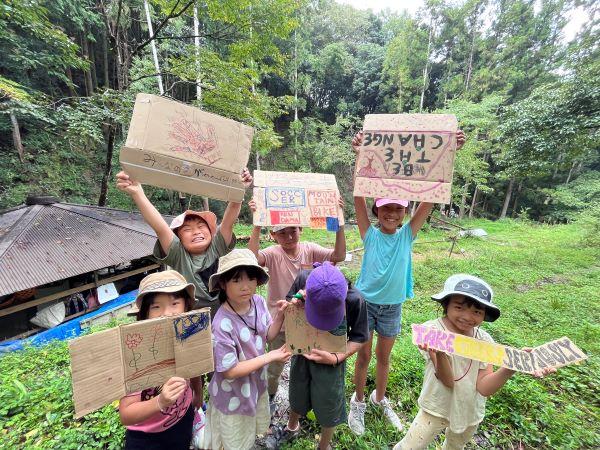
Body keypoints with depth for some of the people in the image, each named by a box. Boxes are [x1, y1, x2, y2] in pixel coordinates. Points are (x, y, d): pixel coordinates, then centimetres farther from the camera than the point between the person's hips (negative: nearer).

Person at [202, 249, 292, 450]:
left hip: (257, 384, 6)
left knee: (257, 427, 34)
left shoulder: (258, 301, -18)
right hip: (233, 396, -5)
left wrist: (280, 316, -20)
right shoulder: (223, 325, -36)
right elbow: (230, 371, -26)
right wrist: (270, 357, -23)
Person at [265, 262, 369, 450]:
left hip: (330, 362, -2)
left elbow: (359, 338, -14)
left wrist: (336, 358, -26)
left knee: (328, 408, 22)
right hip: (301, 353, 3)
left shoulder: (355, 299, -31)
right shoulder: (303, 278, -27)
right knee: (297, 397, 30)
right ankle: (291, 428, 64)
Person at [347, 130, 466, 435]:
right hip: (364, 303, -2)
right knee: (364, 355, 16)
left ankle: (379, 398, 49)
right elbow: (358, 197, -25)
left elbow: (431, 197, -16)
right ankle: (358, 401, 42)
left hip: (392, 307, 2)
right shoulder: (370, 235, -13)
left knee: (384, 356, 22)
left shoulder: (407, 235, -8)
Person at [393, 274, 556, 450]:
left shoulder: (484, 341, -13)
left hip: (470, 412, 4)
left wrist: (511, 367, -33)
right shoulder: (433, 329, -26)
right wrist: (439, 353, -50)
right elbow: (448, 381, -29)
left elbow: (484, 387, -18)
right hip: (436, 409, -4)